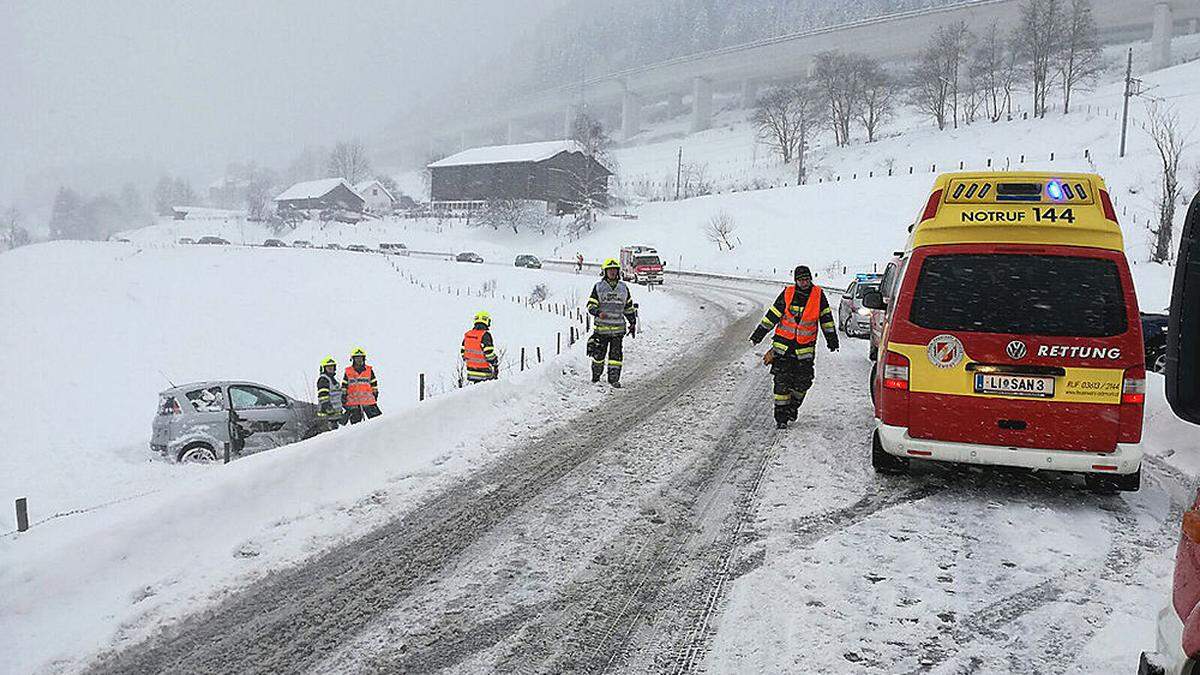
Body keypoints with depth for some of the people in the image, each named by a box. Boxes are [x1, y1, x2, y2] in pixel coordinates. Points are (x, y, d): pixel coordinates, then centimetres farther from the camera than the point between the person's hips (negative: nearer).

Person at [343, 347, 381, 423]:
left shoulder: (369, 370, 8)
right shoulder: (348, 371, 7)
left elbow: (374, 383, 13)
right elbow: (344, 385, 12)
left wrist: (375, 393, 10)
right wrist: (343, 395, 6)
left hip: (368, 399, 0)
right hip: (353, 400, 0)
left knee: (376, 416, -9)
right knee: (355, 420, 1)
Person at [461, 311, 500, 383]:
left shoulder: (468, 334, 7)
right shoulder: (485, 335, -15)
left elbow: (463, 351, 12)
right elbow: (489, 352, -19)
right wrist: (495, 364, -8)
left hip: (471, 368, 7)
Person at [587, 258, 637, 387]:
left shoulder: (623, 288, 11)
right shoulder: (598, 287, 2)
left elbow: (629, 307, 19)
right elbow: (591, 305, -1)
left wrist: (633, 323, 16)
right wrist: (598, 313, -21)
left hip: (618, 327, 2)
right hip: (602, 327, -2)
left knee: (616, 354, -3)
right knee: (599, 353, 5)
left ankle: (614, 378, 2)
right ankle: (596, 375, 24)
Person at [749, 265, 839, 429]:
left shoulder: (818, 295, 0)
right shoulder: (787, 294, -3)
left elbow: (826, 317, 10)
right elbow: (772, 315, 1)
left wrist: (832, 338, 12)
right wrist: (758, 334, 1)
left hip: (805, 348, 1)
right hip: (783, 344, -1)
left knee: (803, 382, 5)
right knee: (782, 382, -4)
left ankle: (793, 406, 33)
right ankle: (781, 417, 2)